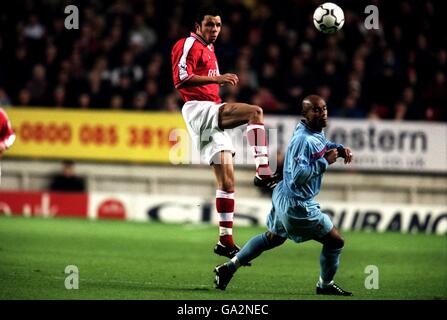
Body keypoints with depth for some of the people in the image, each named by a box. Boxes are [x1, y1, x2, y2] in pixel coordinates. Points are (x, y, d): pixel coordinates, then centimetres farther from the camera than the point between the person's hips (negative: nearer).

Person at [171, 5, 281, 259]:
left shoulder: (208, 49, 25)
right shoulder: (189, 45, -4)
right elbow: (181, 78, -18)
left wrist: (223, 82, 21)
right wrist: (216, 78, -23)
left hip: (212, 115, 9)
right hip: (199, 109, -9)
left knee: (227, 181, 3)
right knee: (255, 112, -28)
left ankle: (225, 240, 5)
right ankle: (263, 172, -34)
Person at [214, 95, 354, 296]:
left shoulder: (316, 131, 3)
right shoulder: (304, 139, -26)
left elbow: (323, 145, 27)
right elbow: (299, 175, -32)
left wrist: (340, 149, 8)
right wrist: (325, 162, -26)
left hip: (284, 197, 10)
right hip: (297, 205, -10)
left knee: (273, 238, 28)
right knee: (335, 241, 3)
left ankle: (228, 268, 32)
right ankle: (325, 285, 22)